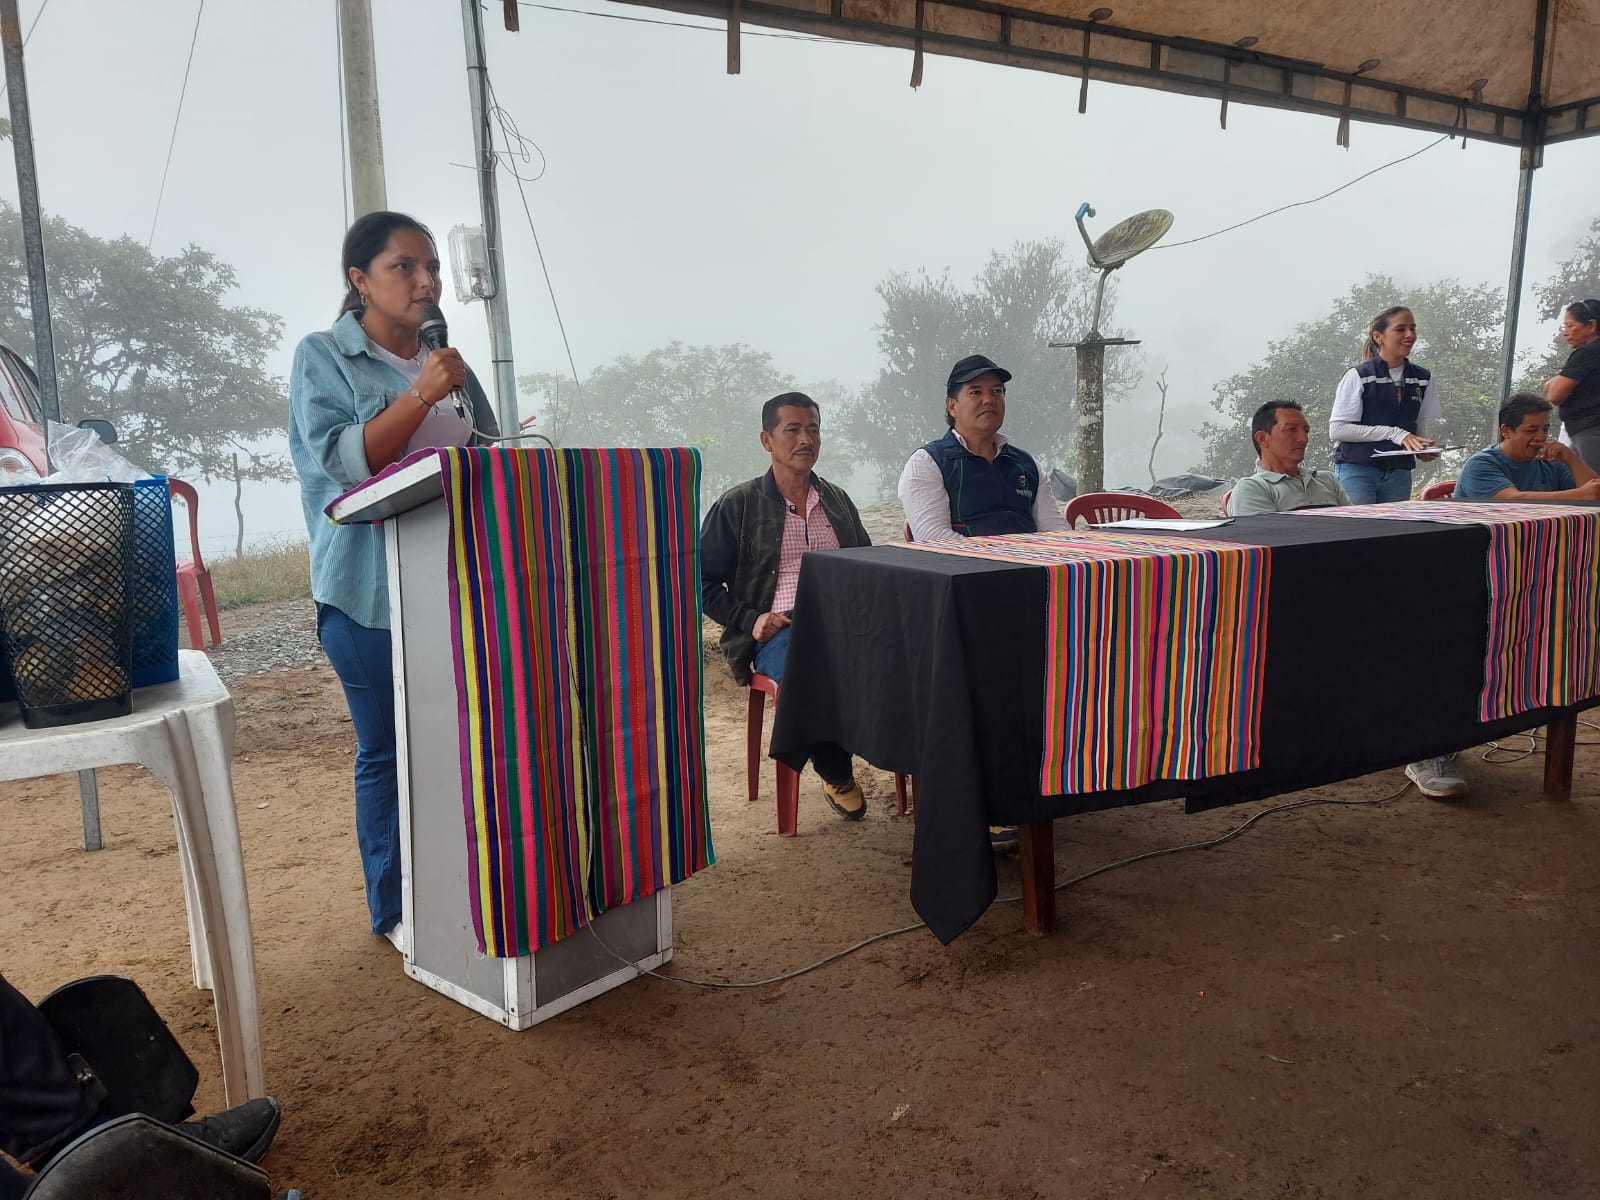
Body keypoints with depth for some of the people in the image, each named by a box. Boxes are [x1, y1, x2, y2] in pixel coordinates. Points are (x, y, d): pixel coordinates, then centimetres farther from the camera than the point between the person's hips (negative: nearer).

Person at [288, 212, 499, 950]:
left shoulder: (447, 361, 13)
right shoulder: (323, 358, 0)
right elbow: (340, 462, -12)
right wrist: (419, 398, -20)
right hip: (372, 590, -4)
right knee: (387, 752, 4)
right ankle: (395, 910, 17)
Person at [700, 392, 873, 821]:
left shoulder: (838, 501, 22)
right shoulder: (737, 506, 8)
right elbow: (703, 581, 7)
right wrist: (750, 620, -8)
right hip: (777, 631, -3)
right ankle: (836, 775, -12)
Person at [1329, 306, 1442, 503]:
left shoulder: (1424, 380, 9)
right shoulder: (1357, 377, -5)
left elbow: (1427, 428, 18)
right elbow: (1337, 430, -11)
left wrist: (1427, 449, -6)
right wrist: (1394, 433, -15)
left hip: (1399, 471, 5)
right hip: (1357, 470, -4)